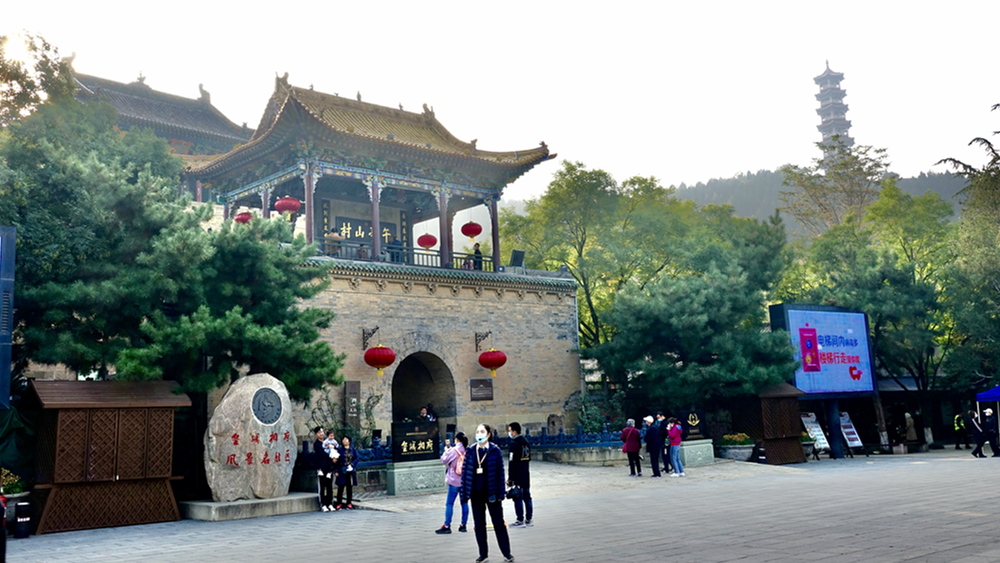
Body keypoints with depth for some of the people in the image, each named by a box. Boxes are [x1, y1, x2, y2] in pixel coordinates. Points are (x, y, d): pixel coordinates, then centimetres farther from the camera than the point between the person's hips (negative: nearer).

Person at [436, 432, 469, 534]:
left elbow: (444, 460, -6)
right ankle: (463, 525, 15)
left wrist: (446, 450, 10)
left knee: (449, 503, 0)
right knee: (464, 502, 12)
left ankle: (447, 526, 0)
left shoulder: (453, 450, -13)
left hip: (454, 481, -5)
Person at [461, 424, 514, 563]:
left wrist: (500, 493, -7)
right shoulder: (470, 451, 3)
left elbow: (500, 472, -4)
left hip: (491, 492, -3)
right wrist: (465, 492, 0)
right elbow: (465, 471, 5)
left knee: (498, 522, 4)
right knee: (479, 524, 9)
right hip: (476, 493, 3)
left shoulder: (495, 450, -4)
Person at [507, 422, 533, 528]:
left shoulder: (514, 443, -15)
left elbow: (512, 462, -16)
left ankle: (520, 521, -3)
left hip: (518, 475, -8)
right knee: (527, 496, 10)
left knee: (518, 497, -4)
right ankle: (528, 520, 15)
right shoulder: (526, 442, 12)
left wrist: (510, 478, -14)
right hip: (526, 473, 8)